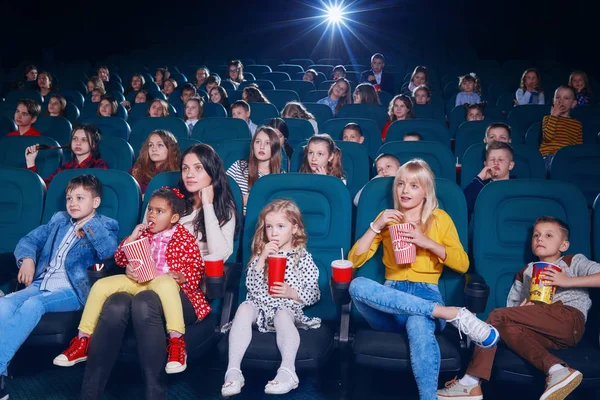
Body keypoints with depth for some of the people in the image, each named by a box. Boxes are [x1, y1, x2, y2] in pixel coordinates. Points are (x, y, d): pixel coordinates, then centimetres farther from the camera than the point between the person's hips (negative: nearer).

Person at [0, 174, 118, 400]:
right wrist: (27, 259, 0)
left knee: (33, 305, -34)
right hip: (41, 285, 5)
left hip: (71, 291, -5)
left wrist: (90, 226, -13)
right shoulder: (59, 220, 22)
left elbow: (111, 251, -14)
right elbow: (28, 240, 20)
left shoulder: (105, 226, 5)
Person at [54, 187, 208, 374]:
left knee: (165, 284, -43)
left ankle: (176, 341, -42)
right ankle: (83, 340, -1)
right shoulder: (143, 233, 16)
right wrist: (131, 238, -1)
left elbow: (197, 266, 0)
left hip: (165, 281, -5)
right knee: (101, 285, -12)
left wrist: (182, 277, -21)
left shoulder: (184, 237, 3)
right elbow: (120, 260, 14)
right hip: (138, 280, 6)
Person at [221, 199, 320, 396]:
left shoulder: (303, 258, 6)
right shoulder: (262, 253, 12)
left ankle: (288, 370, -48)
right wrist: (262, 258, -10)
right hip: (259, 305, 2)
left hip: (287, 307, -2)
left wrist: (292, 293, -15)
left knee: (282, 317, -35)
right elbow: (252, 287, -1)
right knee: (244, 308, -28)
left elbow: (314, 294, 3)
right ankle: (233, 370, -36)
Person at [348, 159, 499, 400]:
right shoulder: (387, 218, 17)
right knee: (357, 285, -34)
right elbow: (354, 261, 9)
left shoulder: (440, 218, 14)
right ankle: (453, 314, -35)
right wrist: (376, 226, -3)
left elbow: (463, 265, 5)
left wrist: (429, 243, -9)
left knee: (419, 325, -41)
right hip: (392, 296, 3)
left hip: (426, 294, -2)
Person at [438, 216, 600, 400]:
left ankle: (471, 384, -22)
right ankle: (557, 371, -38)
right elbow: (513, 307, 24)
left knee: (498, 315, -18)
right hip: (548, 336, 5)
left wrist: (567, 281, -6)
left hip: (569, 318, -5)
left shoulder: (573, 262, 18)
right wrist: (523, 311, 1)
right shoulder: (525, 273, 30)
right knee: (507, 328, -26)